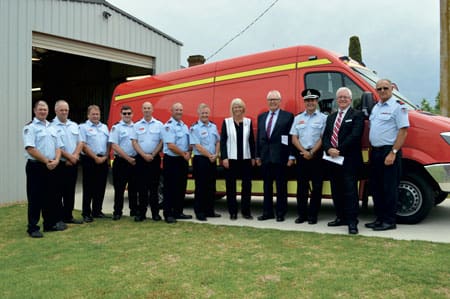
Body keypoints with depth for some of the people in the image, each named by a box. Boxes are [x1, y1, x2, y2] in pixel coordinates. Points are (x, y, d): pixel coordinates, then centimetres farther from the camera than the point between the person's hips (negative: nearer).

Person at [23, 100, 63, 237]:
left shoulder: (51, 128, 15)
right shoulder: (30, 127, -6)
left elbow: (58, 147, 14)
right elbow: (30, 149, -16)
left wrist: (56, 160, -5)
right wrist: (47, 161, -16)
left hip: (51, 167, 7)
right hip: (36, 167, -7)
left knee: (50, 197, 12)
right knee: (35, 199, -2)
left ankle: (50, 224, 23)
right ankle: (33, 228, 7)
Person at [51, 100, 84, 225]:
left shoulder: (74, 125, 13)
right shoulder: (52, 126, -7)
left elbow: (80, 143, 9)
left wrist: (75, 156, -7)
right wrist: (69, 156, -13)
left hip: (73, 164, 6)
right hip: (60, 164, -6)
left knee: (70, 192, 11)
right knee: (59, 192, 0)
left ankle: (68, 216, 20)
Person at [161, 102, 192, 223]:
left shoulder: (184, 126, 15)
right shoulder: (169, 126, -11)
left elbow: (189, 143, 17)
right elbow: (171, 146, -18)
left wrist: (188, 153, -3)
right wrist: (184, 154, -10)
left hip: (183, 160, 8)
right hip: (171, 160, -8)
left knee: (181, 187, 12)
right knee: (170, 188, -3)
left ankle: (178, 212, 23)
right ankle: (168, 214, 4)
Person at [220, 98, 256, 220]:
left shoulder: (248, 121, 6)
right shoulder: (226, 122, 1)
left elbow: (252, 141, 8)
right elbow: (222, 141, -1)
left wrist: (253, 157, 5)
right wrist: (224, 158, -9)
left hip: (245, 158, 2)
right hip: (231, 158, -2)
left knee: (247, 185, 3)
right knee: (231, 186, 4)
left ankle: (246, 211, 14)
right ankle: (233, 212, 13)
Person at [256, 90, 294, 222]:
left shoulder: (288, 116, -1)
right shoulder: (261, 117, 14)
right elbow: (258, 137, 14)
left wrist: (291, 156, -10)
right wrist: (257, 155, 9)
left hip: (280, 157, -4)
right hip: (265, 157, 5)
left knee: (281, 186, 4)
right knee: (267, 185, 11)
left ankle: (281, 213, 13)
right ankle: (267, 212, 19)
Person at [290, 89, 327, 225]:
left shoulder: (323, 118, 2)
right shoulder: (298, 118, 12)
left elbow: (323, 138, -4)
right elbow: (294, 139, 7)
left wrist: (312, 152, -12)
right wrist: (304, 152, -7)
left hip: (317, 155, -3)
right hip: (301, 154, 3)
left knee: (317, 185, 0)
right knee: (301, 185, 5)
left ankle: (313, 215, 9)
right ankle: (301, 214, 13)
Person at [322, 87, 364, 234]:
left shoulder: (357, 115, -1)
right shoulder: (331, 117, 20)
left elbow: (355, 136, -13)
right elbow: (325, 136, 11)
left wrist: (339, 150, -16)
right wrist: (329, 149, -9)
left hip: (349, 160, -6)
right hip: (333, 160, 7)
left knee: (350, 191, -7)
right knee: (336, 191, 11)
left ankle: (352, 222, -3)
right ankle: (341, 217, 22)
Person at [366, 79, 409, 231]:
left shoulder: (398, 106, -7)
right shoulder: (376, 107, 16)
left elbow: (403, 131, -13)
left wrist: (393, 153, -19)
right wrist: (371, 150, 12)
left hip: (389, 151, -8)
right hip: (375, 151, 8)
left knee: (389, 188, -3)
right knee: (376, 187, 12)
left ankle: (389, 221, 5)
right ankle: (379, 218, 22)